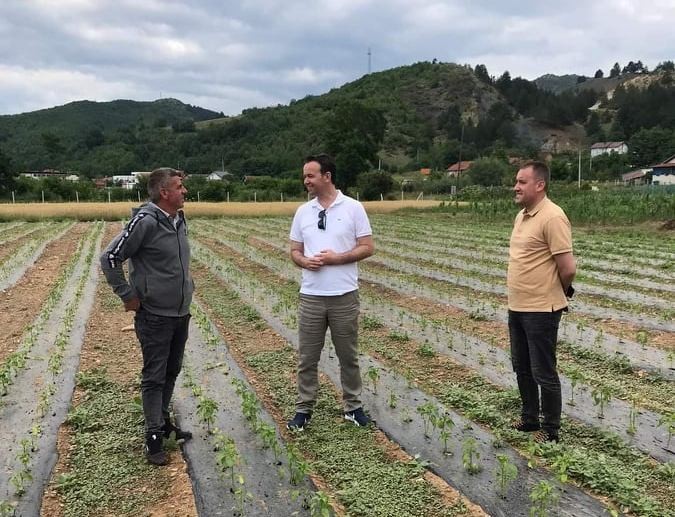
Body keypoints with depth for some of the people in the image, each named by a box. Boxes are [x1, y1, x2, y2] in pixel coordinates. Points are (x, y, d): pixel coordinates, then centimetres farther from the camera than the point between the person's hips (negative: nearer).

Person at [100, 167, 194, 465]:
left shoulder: (179, 220, 5)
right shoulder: (146, 221, -18)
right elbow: (110, 258, -16)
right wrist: (128, 296, -13)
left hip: (181, 314, 7)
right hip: (155, 317, -7)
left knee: (171, 372, 19)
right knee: (154, 377, 3)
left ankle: (163, 421, 35)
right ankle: (154, 437, 15)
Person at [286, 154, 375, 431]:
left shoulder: (353, 208, -4)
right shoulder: (303, 211, 6)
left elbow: (367, 247, -4)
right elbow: (294, 251, 11)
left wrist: (337, 258, -17)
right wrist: (304, 261, -12)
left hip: (344, 296, -2)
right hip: (310, 296, 3)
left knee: (348, 356, 11)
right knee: (307, 357, 9)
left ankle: (353, 406, 27)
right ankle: (303, 409, 22)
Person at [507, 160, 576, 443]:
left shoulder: (552, 217, -19)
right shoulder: (521, 215, 10)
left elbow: (568, 268, -20)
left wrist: (556, 294, -3)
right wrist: (522, 292, 15)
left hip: (541, 310, -9)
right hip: (517, 307, 9)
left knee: (543, 373, 4)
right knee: (521, 367, 20)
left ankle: (551, 430, 20)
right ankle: (529, 418, 36)